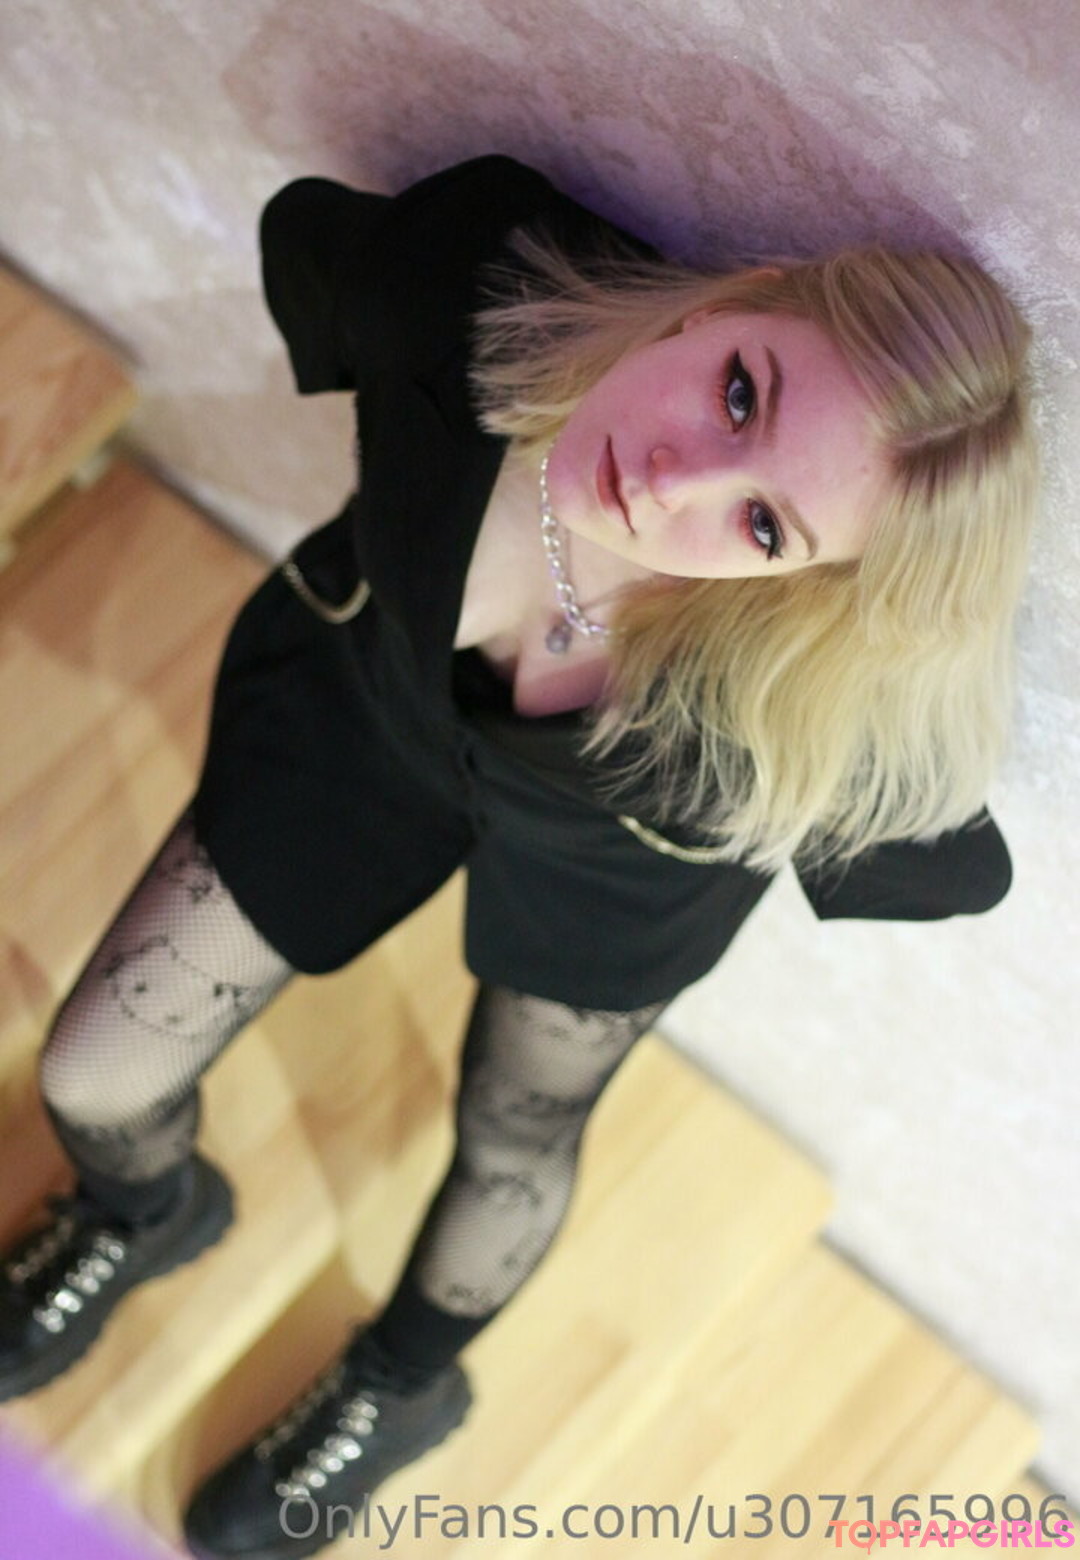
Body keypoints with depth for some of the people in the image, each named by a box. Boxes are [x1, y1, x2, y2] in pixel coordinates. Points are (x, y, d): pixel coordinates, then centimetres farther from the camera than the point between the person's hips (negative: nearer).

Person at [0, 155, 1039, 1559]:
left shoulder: (813, 698, -44)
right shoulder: (474, 275, -39)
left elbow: (948, 865, -21)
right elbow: (304, 228, -14)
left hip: (601, 872, -2)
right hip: (367, 688, 3)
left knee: (514, 1147, 25)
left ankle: (402, 1389, 61)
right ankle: (151, 1212, 53)